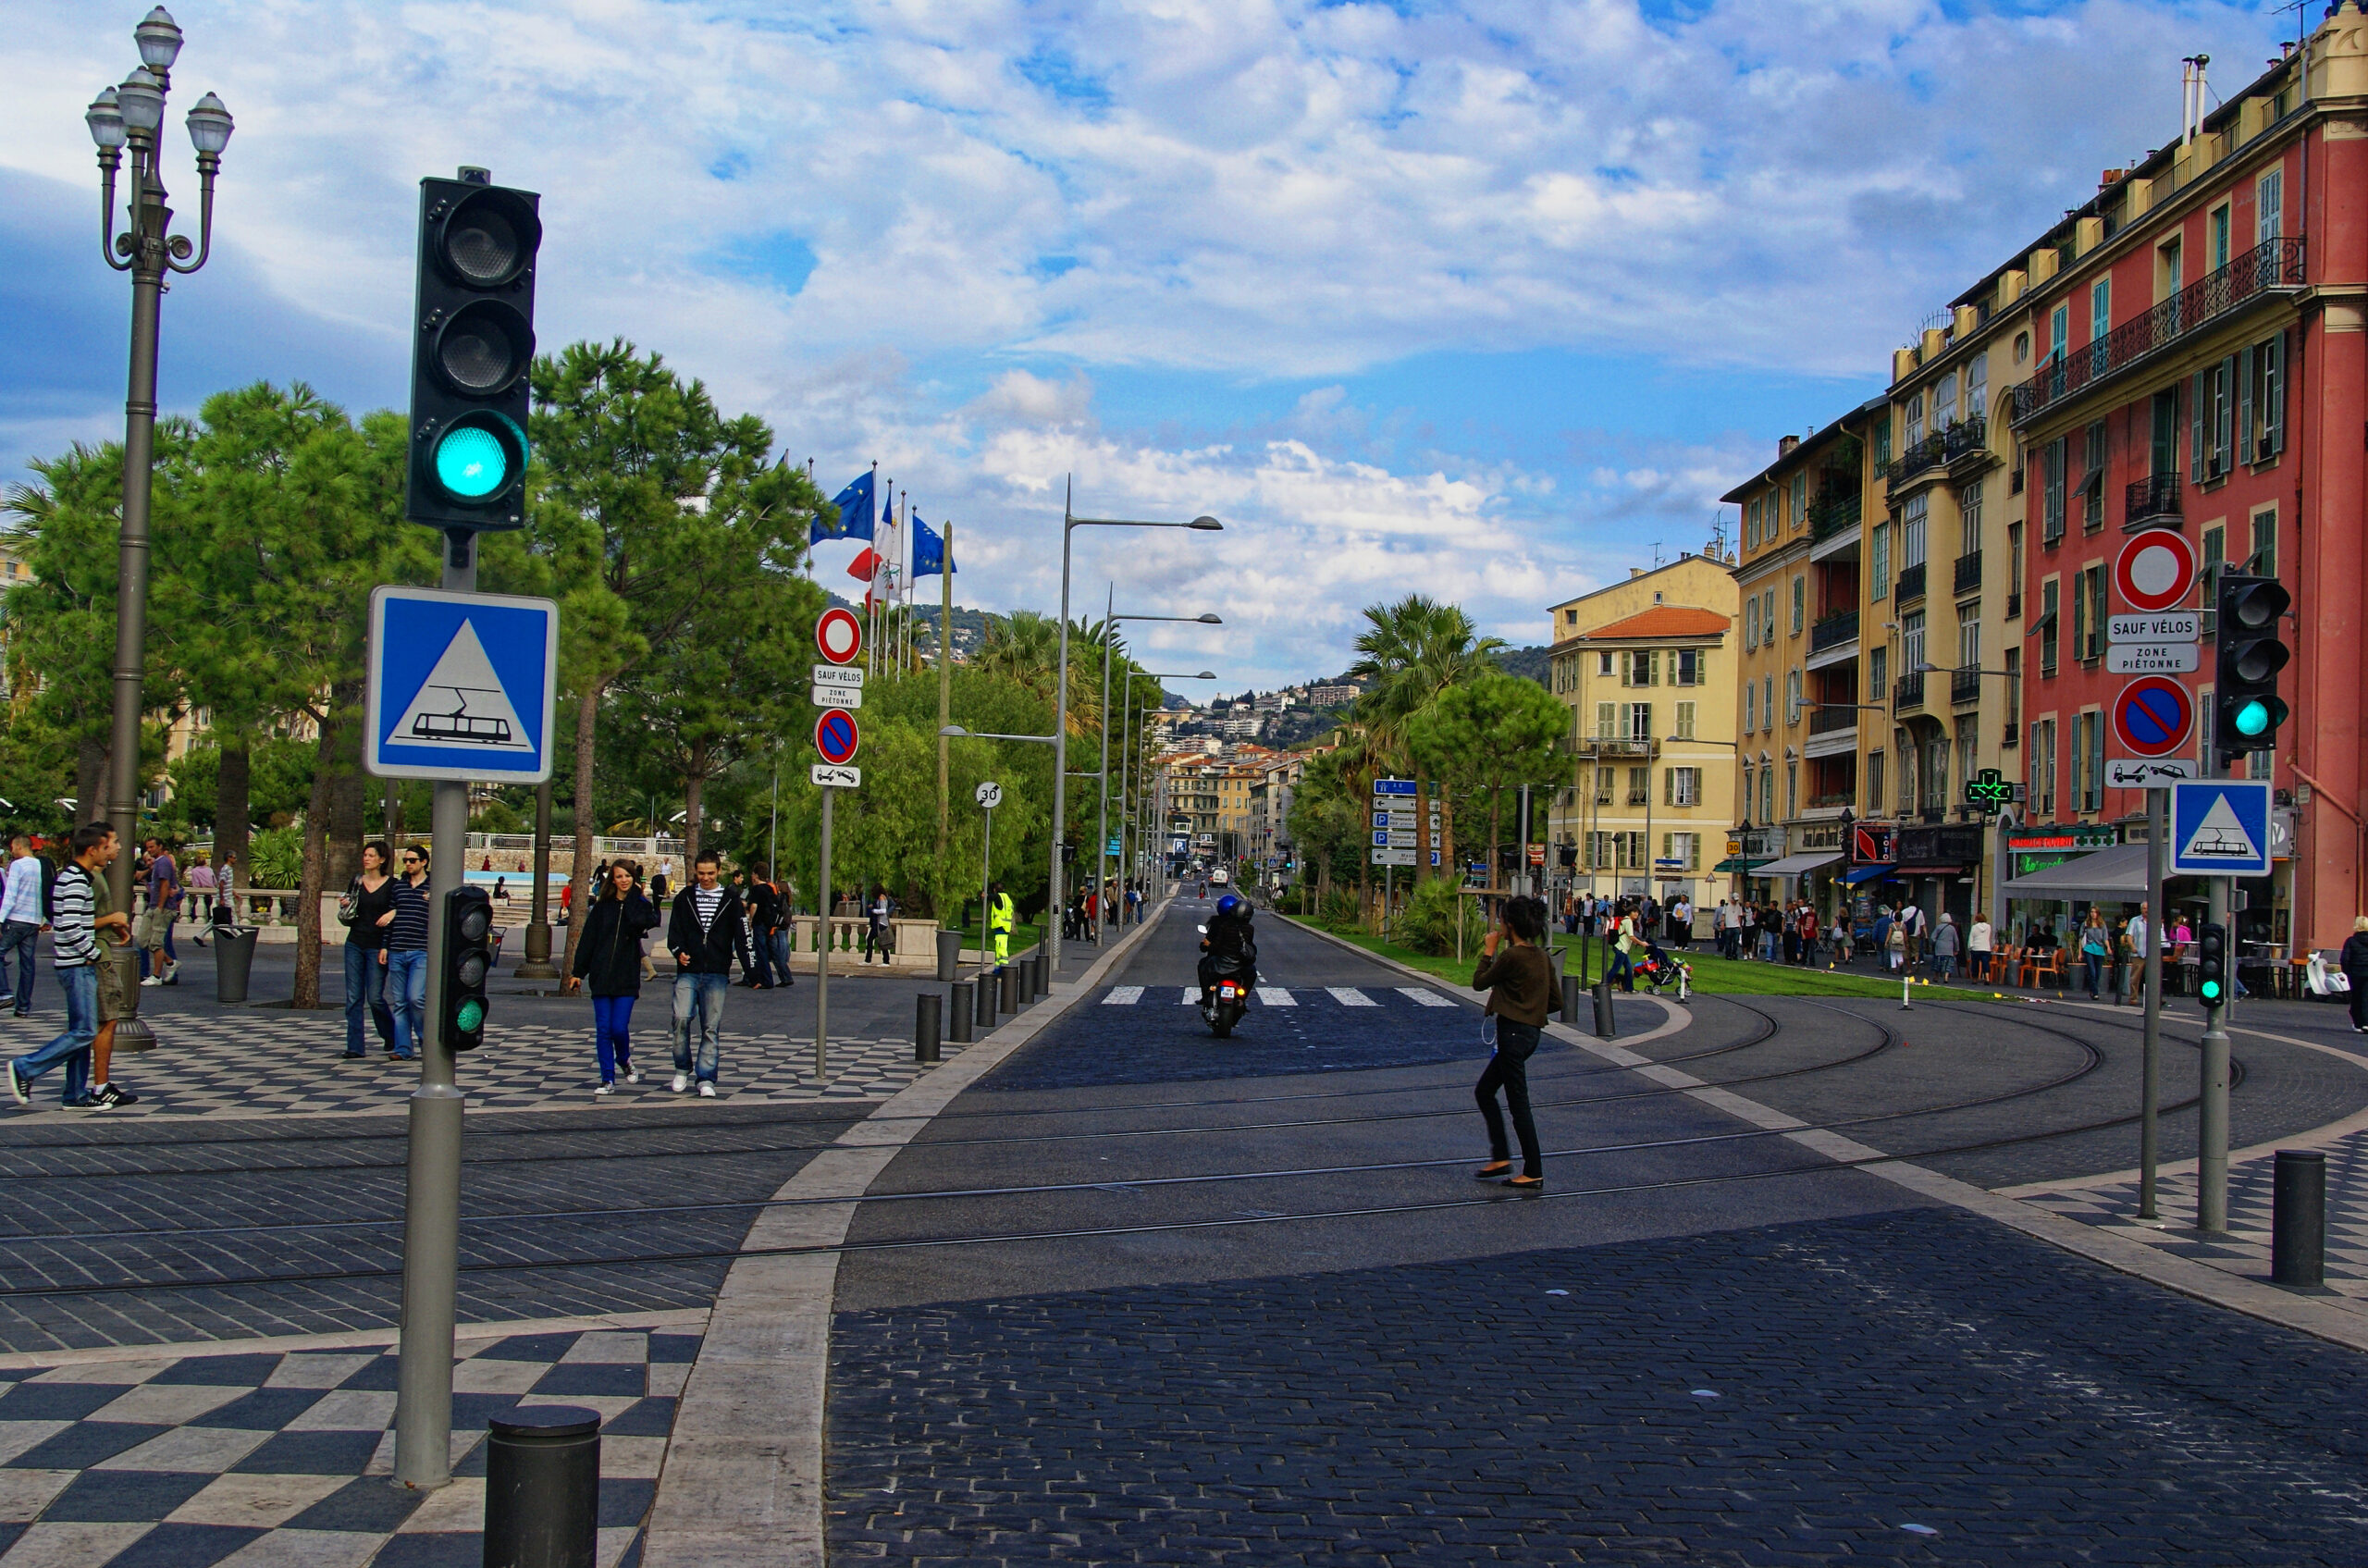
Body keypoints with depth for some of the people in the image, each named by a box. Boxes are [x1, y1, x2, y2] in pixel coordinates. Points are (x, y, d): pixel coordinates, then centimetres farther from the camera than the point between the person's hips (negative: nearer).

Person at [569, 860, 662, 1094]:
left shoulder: (641, 905, 3)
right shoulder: (602, 906, 9)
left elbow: (640, 921, -21)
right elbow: (588, 939, 9)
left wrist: (632, 895, -8)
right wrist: (578, 972, 5)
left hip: (627, 979, -2)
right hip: (601, 977, 2)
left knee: (619, 1028, -9)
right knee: (603, 1030, 0)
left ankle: (624, 1060, 22)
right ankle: (608, 1080, 7)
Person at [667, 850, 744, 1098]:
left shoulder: (730, 900, 7)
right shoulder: (685, 898, 10)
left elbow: (741, 935, 4)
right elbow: (674, 931, 8)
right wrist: (679, 952, -13)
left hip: (717, 974, 0)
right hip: (688, 971, 0)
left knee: (711, 1028, 0)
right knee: (681, 1017, -15)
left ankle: (706, 1079, 6)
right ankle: (682, 1067, 6)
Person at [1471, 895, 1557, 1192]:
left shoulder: (1513, 956, -18)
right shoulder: (1540, 955, 8)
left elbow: (1478, 983, -6)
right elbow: (1556, 1002, 11)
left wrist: (1489, 951, 3)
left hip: (1513, 1033, -9)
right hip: (1531, 1031, 9)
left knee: (1518, 1104, -1)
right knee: (1483, 1091, 19)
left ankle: (1534, 1173, 5)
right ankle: (1500, 1158, 22)